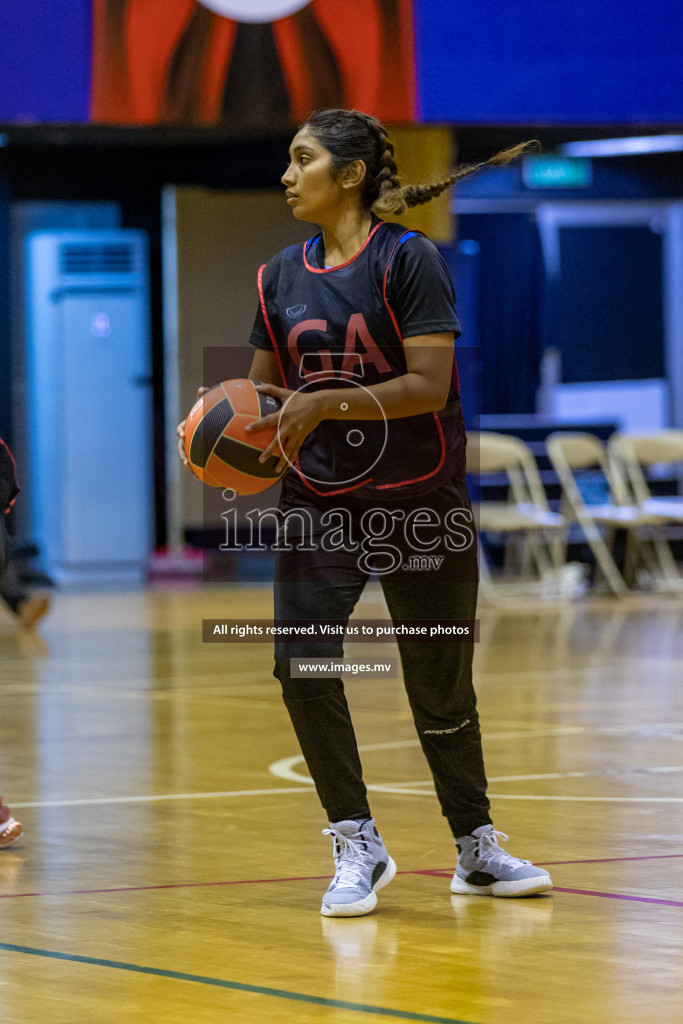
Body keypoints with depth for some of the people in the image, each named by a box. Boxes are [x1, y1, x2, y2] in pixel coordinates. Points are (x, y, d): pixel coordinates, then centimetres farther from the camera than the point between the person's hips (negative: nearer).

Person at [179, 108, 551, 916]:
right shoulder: (280, 276, 7)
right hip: (318, 502, 4)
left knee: (441, 688, 6)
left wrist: (323, 405, -25)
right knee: (300, 665, -14)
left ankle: (477, 849, 25)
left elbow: (430, 386, -17)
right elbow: (263, 391, 12)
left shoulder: (408, 259, -9)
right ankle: (356, 847, -1)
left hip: (418, 503, -4)